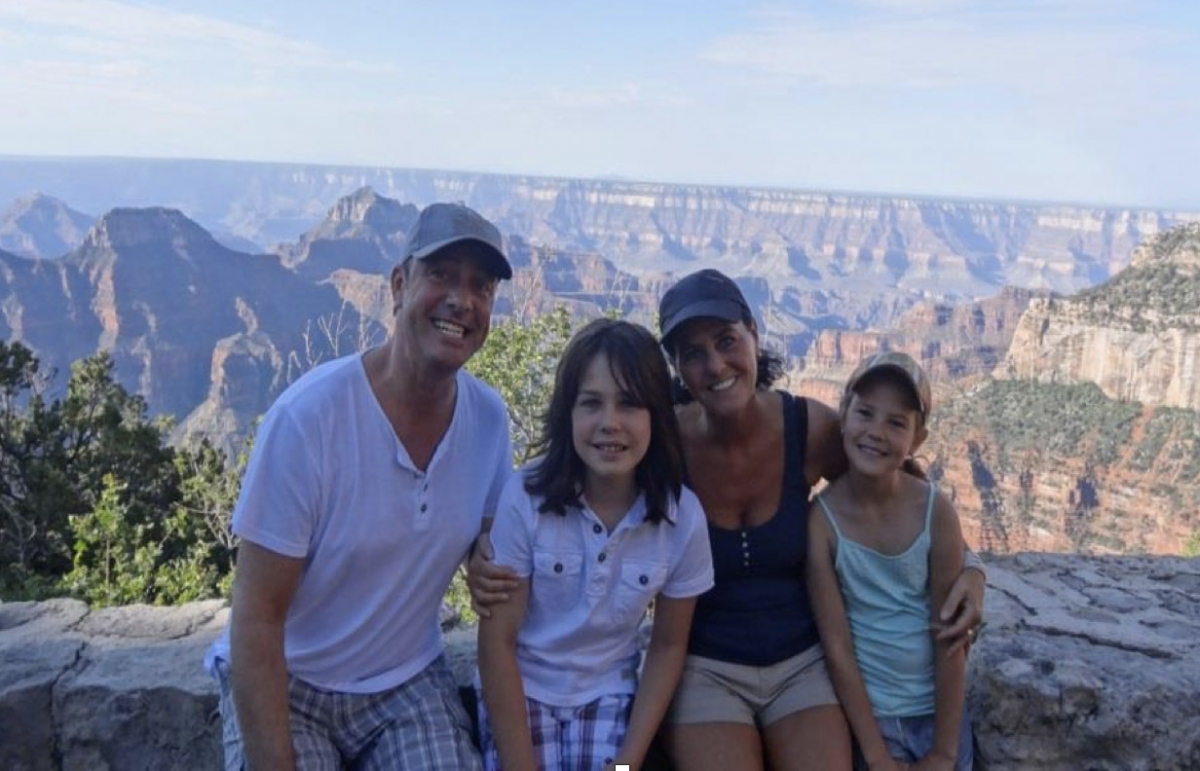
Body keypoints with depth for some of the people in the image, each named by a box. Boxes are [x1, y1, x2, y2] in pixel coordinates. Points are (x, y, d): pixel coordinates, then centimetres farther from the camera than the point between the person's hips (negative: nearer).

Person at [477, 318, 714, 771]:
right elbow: (496, 642, -13)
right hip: (519, 695, -1)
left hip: (609, 699, 2)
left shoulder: (683, 516, -13)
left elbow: (668, 646, -1)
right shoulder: (524, 497, -20)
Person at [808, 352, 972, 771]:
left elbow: (950, 642, -9)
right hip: (864, 716, -1)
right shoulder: (821, 518, -18)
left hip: (939, 711, 1)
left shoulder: (936, 512, -14)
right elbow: (837, 647, -15)